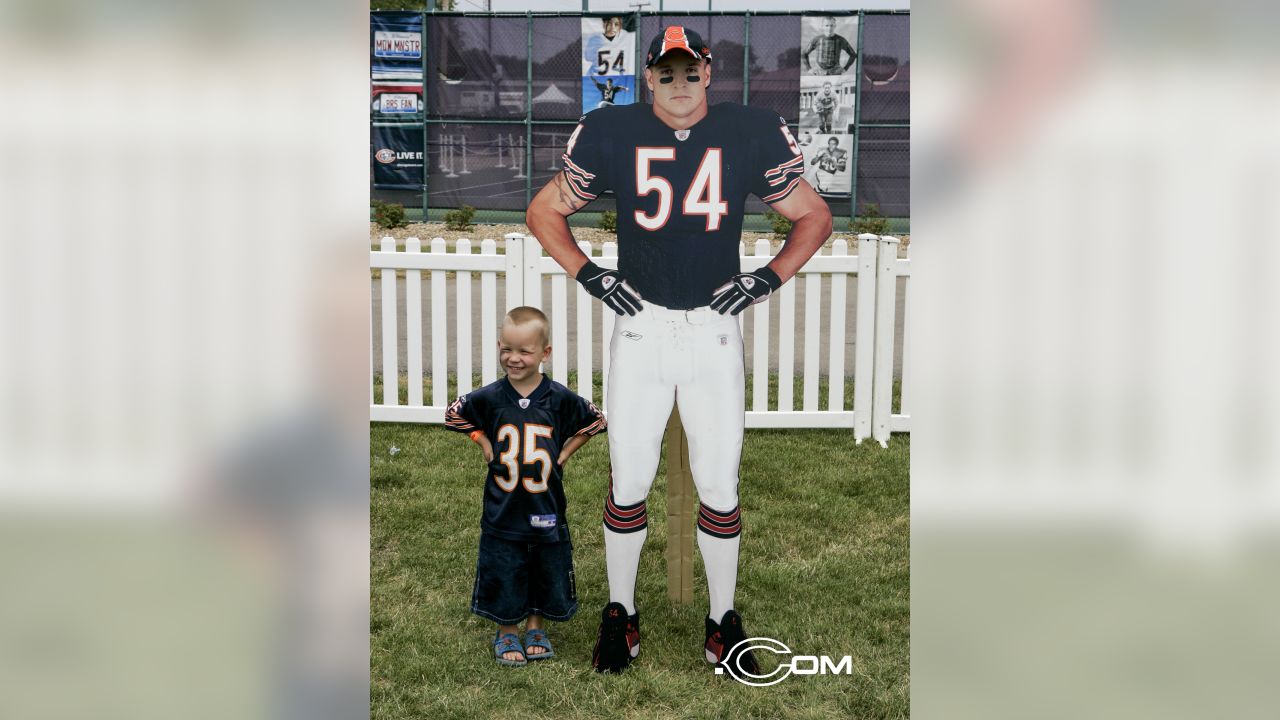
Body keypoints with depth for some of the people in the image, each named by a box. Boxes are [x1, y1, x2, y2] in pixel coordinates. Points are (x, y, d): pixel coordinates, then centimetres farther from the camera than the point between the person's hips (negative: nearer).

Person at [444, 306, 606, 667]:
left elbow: (595, 421, 7)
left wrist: (565, 452, 1)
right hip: (502, 510, 0)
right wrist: (484, 444, 2)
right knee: (503, 574, 8)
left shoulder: (560, 399, -9)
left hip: (546, 507, 1)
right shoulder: (489, 397, -8)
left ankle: (535, 628, 35)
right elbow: (453, 414, 9)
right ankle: (506, 633, 29)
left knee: (547, 573, 13)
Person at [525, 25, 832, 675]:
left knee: (719, 488, 4)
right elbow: (544, 212, 11)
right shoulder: (611, 134, 0)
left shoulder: (749, 135, 1)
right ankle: (620, 614, 24)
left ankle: (723, 621, 22)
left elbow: (814, 217, 12)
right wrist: (588, 275, -1)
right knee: (628, 483, 5)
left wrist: (767, 279, 0)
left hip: (714, 330, 0)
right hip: (639, 328, 0)